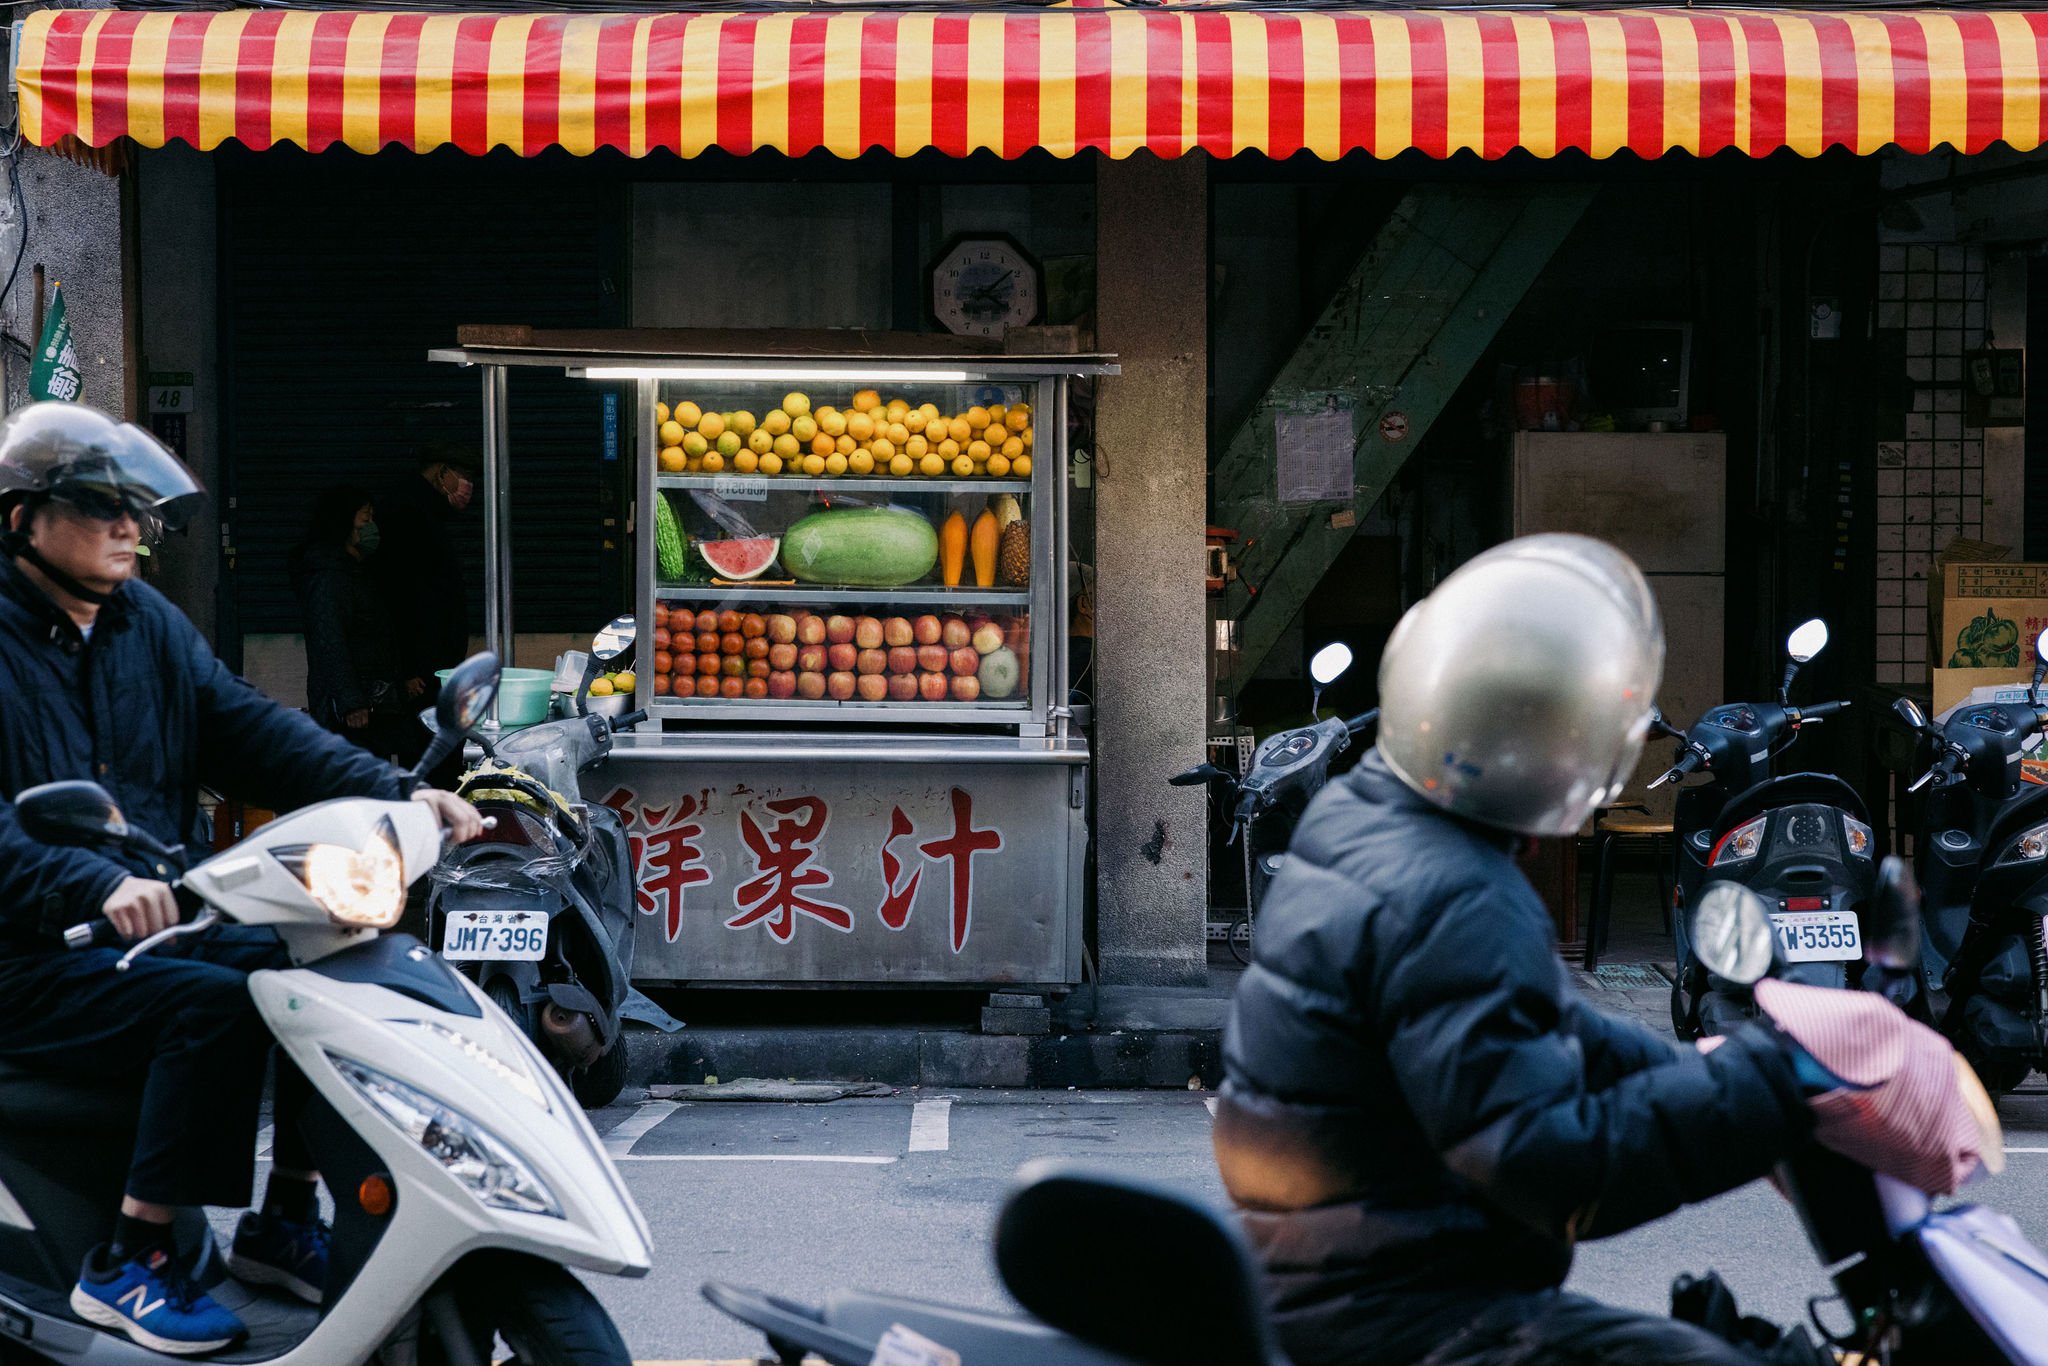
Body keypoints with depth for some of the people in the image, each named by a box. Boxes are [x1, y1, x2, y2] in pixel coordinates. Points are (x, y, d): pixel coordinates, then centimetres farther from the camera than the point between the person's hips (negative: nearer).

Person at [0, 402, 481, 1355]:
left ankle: (284, 1221, 7)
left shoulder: (147, 624, 13)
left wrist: (396, 794, -8)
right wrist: (99, 884, -39)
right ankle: (129, 1261, -18)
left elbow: (250, 731, 5)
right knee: (215, 1001, -28)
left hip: (156, 920, 8)